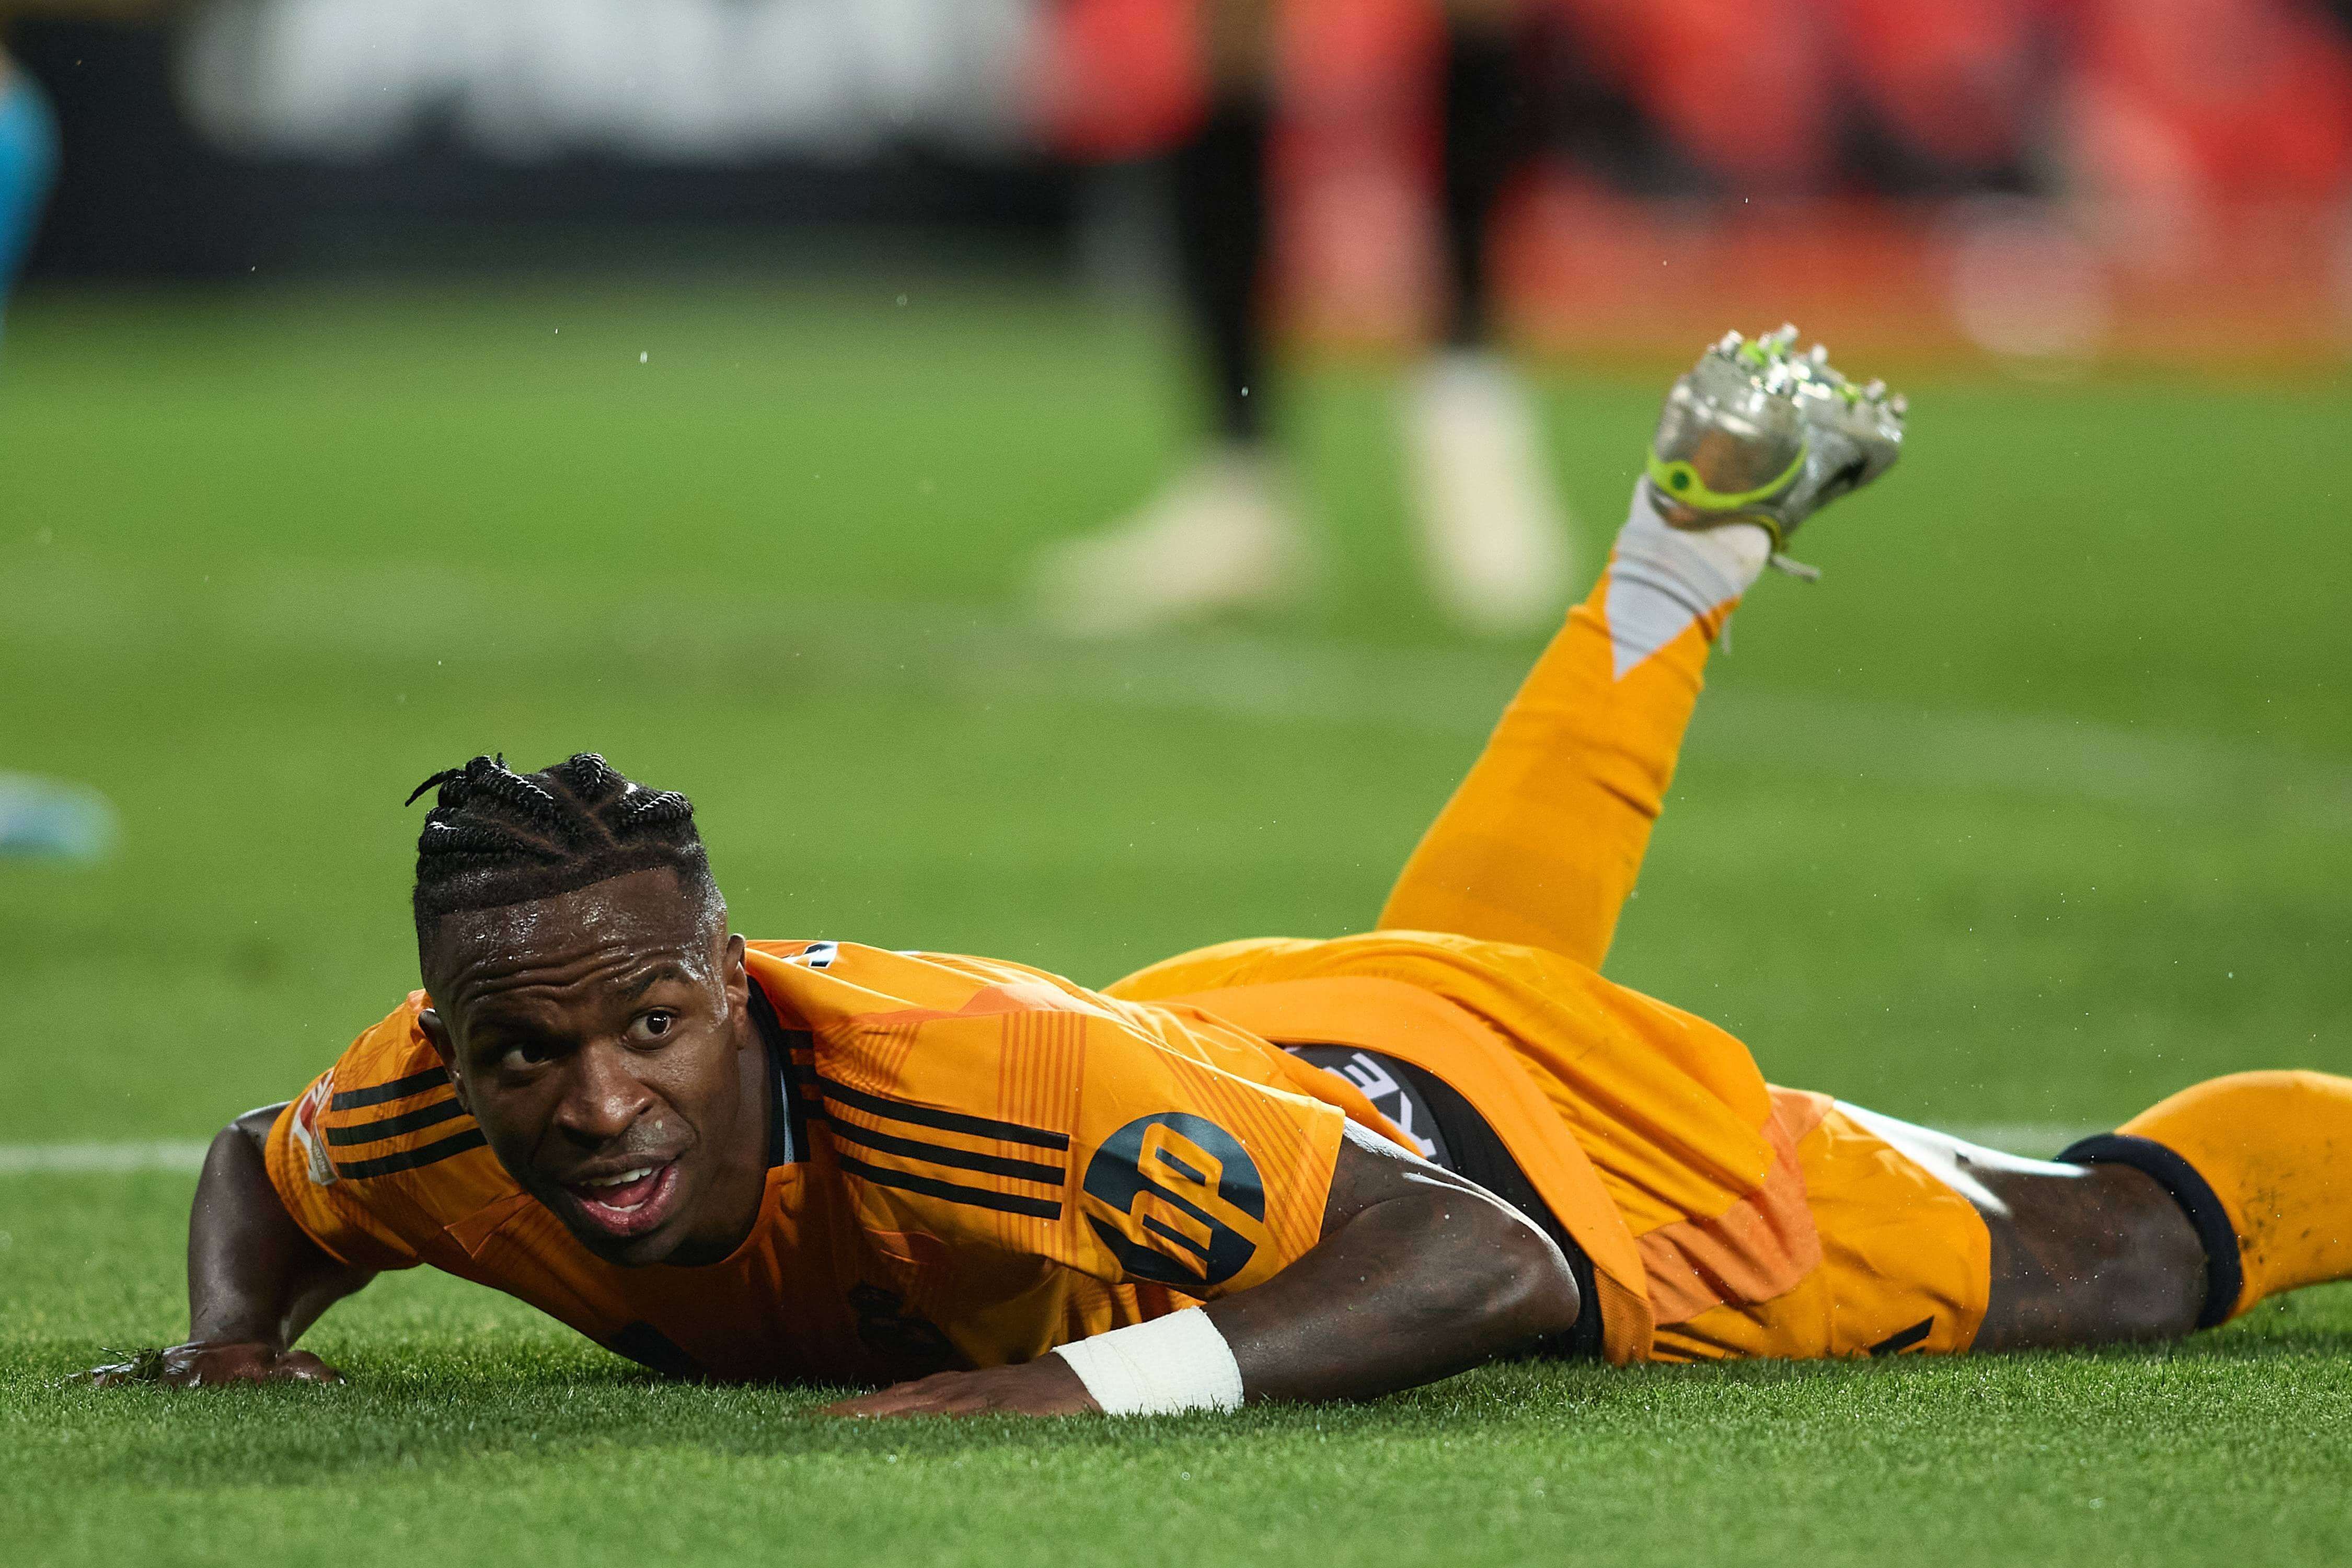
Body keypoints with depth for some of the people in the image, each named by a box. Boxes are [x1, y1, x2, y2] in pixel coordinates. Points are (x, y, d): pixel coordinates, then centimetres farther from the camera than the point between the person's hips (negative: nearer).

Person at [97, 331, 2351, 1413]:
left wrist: (1103, 1384, -60)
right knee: (1469, 920, 41)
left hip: (1499, 1117, -6)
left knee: (2110, 1257, 15)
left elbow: (1484, 1260, -47)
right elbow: (260, 1162, -3)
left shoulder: (962, 1081, -47)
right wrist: (232, 1335, -24)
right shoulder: (433, 1105, -28)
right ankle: (1701, 515, 61)